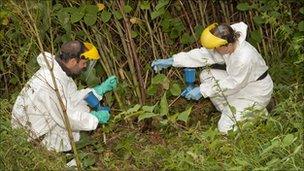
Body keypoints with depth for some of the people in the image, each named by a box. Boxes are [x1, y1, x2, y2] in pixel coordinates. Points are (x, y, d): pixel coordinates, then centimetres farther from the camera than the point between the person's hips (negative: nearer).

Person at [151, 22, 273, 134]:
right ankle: (229, 113, 9)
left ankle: (258, 113, 8)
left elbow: (233, 84, -27)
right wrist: (171, 61, -11)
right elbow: (202, 54, -8)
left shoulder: (244, 58, -38)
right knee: (206, 75, -3)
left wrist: (203, 90, -22)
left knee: (225, 128, -12)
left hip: (257, 94, -8)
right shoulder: (225, 45, -15)